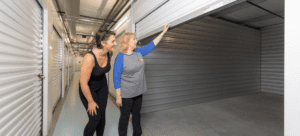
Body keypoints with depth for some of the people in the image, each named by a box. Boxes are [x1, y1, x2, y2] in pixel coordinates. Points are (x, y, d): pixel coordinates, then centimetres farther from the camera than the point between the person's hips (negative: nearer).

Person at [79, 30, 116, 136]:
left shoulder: (109, 54, -15)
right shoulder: (89, 58, -36)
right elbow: (83, 83, -29)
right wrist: (91, 102, -17)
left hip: (102, 86, 6)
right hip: (87, 88, -5)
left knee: (102, 115, 9)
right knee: (95, 118, -6)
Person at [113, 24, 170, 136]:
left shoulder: (138, 52, 2)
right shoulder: (120, 57, -15)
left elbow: (151, 45, 11)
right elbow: (116, 78, -14)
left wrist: (163, 32, 13)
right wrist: (118, 96, -13)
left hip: (138, 91, 6)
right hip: (126, 94, -5)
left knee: (137, 114, 20)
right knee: (125, 117, 10)